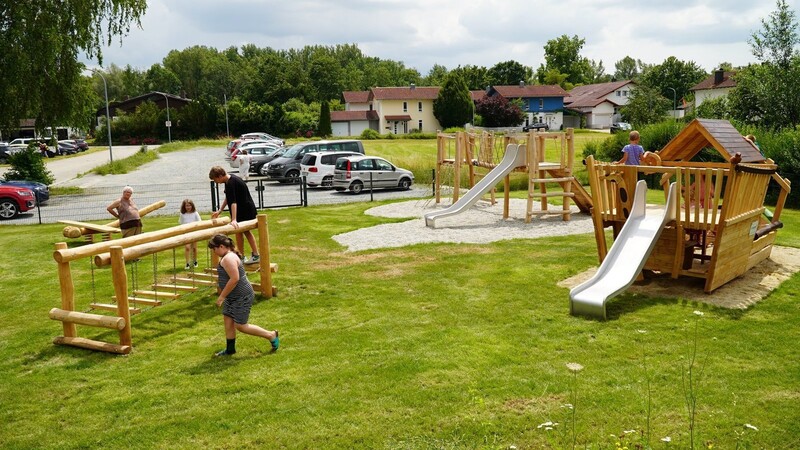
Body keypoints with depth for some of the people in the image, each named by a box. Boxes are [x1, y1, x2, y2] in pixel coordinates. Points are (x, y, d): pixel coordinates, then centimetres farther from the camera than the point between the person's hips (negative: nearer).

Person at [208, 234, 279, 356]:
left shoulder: (228, 258, -23)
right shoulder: (228, 256, 11)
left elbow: (234, 279, -29)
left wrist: (221, 297, -23)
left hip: (242, 296, -10)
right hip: (233, 296, 10)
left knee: (240, 326, -3)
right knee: (228, 320, 11)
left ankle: (271, 335, 10)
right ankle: (230, 349, 23)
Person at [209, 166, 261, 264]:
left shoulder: (231, 183, -24)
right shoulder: (230, 180, 7)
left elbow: (233, 202, -32)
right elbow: (227, 198, 17)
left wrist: (234, 219, -38)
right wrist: (219, 211, 16)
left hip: (244, 211, -10)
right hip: (248, 209, 10)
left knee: (238, 231, 1)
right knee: (246, 231, 16)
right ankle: (256, 255, 20)